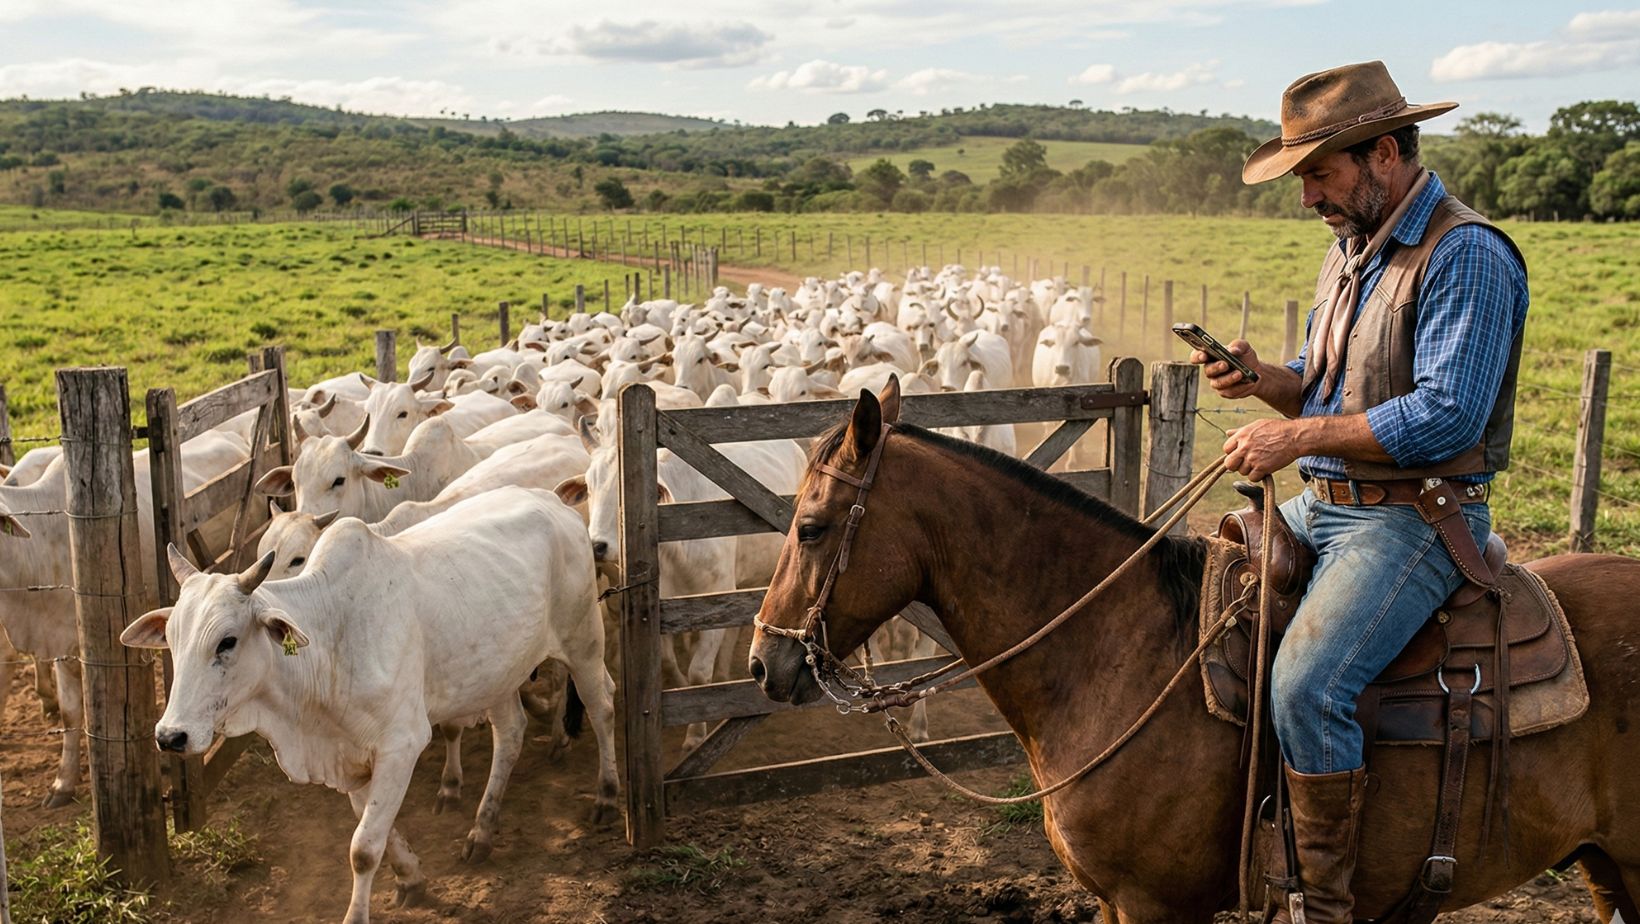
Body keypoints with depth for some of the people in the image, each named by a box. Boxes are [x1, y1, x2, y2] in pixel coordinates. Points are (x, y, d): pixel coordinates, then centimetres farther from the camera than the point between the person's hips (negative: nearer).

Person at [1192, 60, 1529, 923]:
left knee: (1305, 684, -27)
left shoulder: (1466, 256, -16)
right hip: (1320, 504, 10)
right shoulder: (1349, 249, 13)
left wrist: (1298, 435, -23)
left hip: (1414, 520, -9)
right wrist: (1262, 378, -2)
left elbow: (1446, 416, -25)